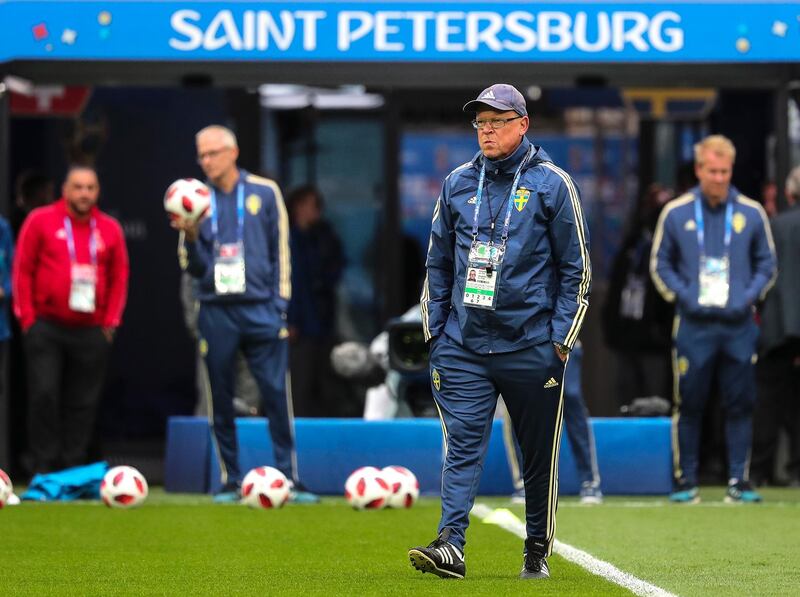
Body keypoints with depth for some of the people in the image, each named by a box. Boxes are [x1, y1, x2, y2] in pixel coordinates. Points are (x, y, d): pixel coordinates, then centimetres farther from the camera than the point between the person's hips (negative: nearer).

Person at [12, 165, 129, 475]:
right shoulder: (40, 221, 2)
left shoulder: (110, 229, 9)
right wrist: (28, 317, -3)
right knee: (44, 396, -10)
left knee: (83, 403, 2)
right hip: (46, 328, -2)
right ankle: (44, 469, -4)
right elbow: (22, 270, 2)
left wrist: (111, 321, 5)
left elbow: (120, 277, 13)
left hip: (92, 332, 2)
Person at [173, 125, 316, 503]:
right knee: (220, 401, 3)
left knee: (277, 396, -7)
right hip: (216, 312, 2)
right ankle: (229, 482, 11)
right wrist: (192, 237, -13)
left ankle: (289, 478, -3)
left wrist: (280, 305, 0)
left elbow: (280, 251, 6)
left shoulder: (265, 193, 4)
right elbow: (194, 268, 6)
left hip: (261, 311, -2)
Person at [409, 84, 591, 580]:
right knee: (462, 445, -8)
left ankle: (538, 552, 16)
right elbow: (439, 263, 17)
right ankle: (451, 544, -16)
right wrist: (434, 329, 9)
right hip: (462, 346, 3)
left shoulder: (552, 184, -1)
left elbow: (576, 268, -1)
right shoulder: (458, 184, 10)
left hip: (531, 347, -3)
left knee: (539, 454, 6)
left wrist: (562, 338, -6)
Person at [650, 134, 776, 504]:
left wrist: (750, 296, -2)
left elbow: (767, 263, 14)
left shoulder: (751, 213, 6)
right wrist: (682, 296, -3)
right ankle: (685, 480, 7)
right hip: (693, 325, -1)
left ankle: (738, 480, 8)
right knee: (689, 405, 0)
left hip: (739, 325, 1)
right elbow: (660, 264, 11)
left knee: (740, 404, 1)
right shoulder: (676, 214, 4)